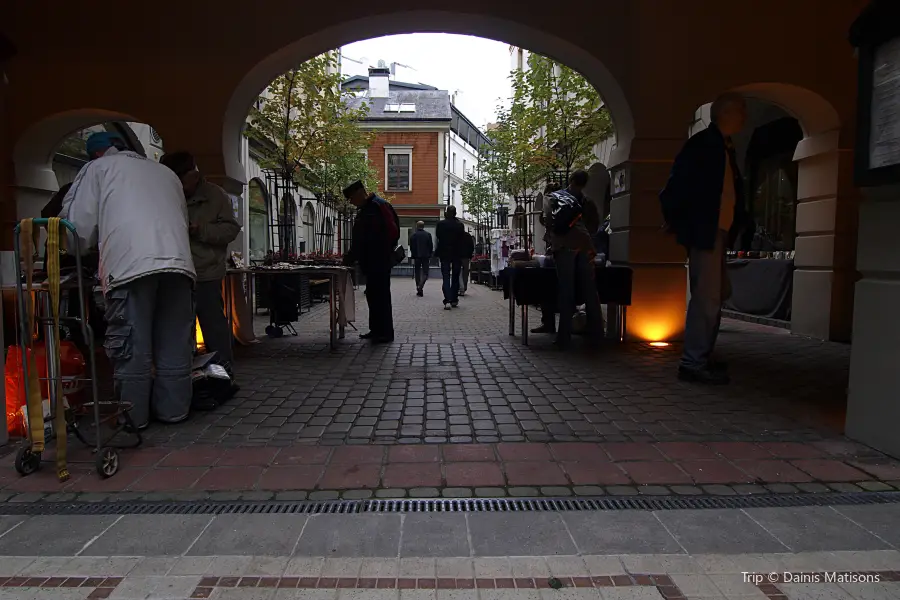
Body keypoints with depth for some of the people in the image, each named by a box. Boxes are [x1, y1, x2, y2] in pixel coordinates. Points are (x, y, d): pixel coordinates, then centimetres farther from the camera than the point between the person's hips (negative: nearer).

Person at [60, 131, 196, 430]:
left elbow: (76, 221, 14)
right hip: (178, 261, 4)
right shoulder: (165, 172, 32)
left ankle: (132, 417, 8)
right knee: (174, 344, 9)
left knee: (130, 346, 2)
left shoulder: (98, 167, 20)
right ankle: (173, 409, 15)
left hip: (130, 264, -4)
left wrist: (83, 248, 32)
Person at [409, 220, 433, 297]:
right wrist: (429, 255, 10)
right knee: (425, 273, 3)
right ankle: (420, 287, -20)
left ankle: (418, 289, 10)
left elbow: (411, 247, -3)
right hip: (426, 256, 1)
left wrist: (413, 256, 6)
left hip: (417, 256, 0)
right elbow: (431, 246, 2)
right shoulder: (428, 235, 1)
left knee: (417, 273, 10)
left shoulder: (414, 235, -4)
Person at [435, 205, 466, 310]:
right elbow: (462, 239, 0)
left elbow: (438, 237, 3)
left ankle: (447, 300, -15)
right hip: (457, 254, 1)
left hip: (444, 254, -1)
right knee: (455, 277, 13)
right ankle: (454, 300, 16)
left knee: (446, 277, -1)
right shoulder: (460, 225, -4)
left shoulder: (441, 224, -8)